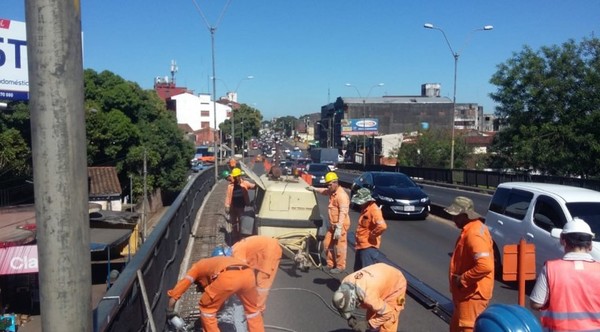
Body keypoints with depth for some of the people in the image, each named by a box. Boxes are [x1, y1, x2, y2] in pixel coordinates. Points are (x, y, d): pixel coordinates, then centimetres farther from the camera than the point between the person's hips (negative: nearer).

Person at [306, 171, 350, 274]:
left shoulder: (341, 195, -20)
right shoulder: (332, 192, 10)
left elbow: (343, 212, -27)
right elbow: (324, 191, 36)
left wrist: (339, 227, -32)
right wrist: (314, 189, 43)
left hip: (341, 225, -10)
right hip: (332, 224, 10)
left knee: (339, 246, -2)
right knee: (327, 244, 14)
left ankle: (340, 267, 9)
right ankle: (330, 264, 26)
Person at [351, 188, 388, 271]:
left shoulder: (374, 210, -21)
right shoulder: (365, 208, 10)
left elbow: (382, 226, -36)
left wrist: (372, 235, -20)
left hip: (369, 247, -10)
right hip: (361, 245, 10)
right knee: (358, 270, 20)